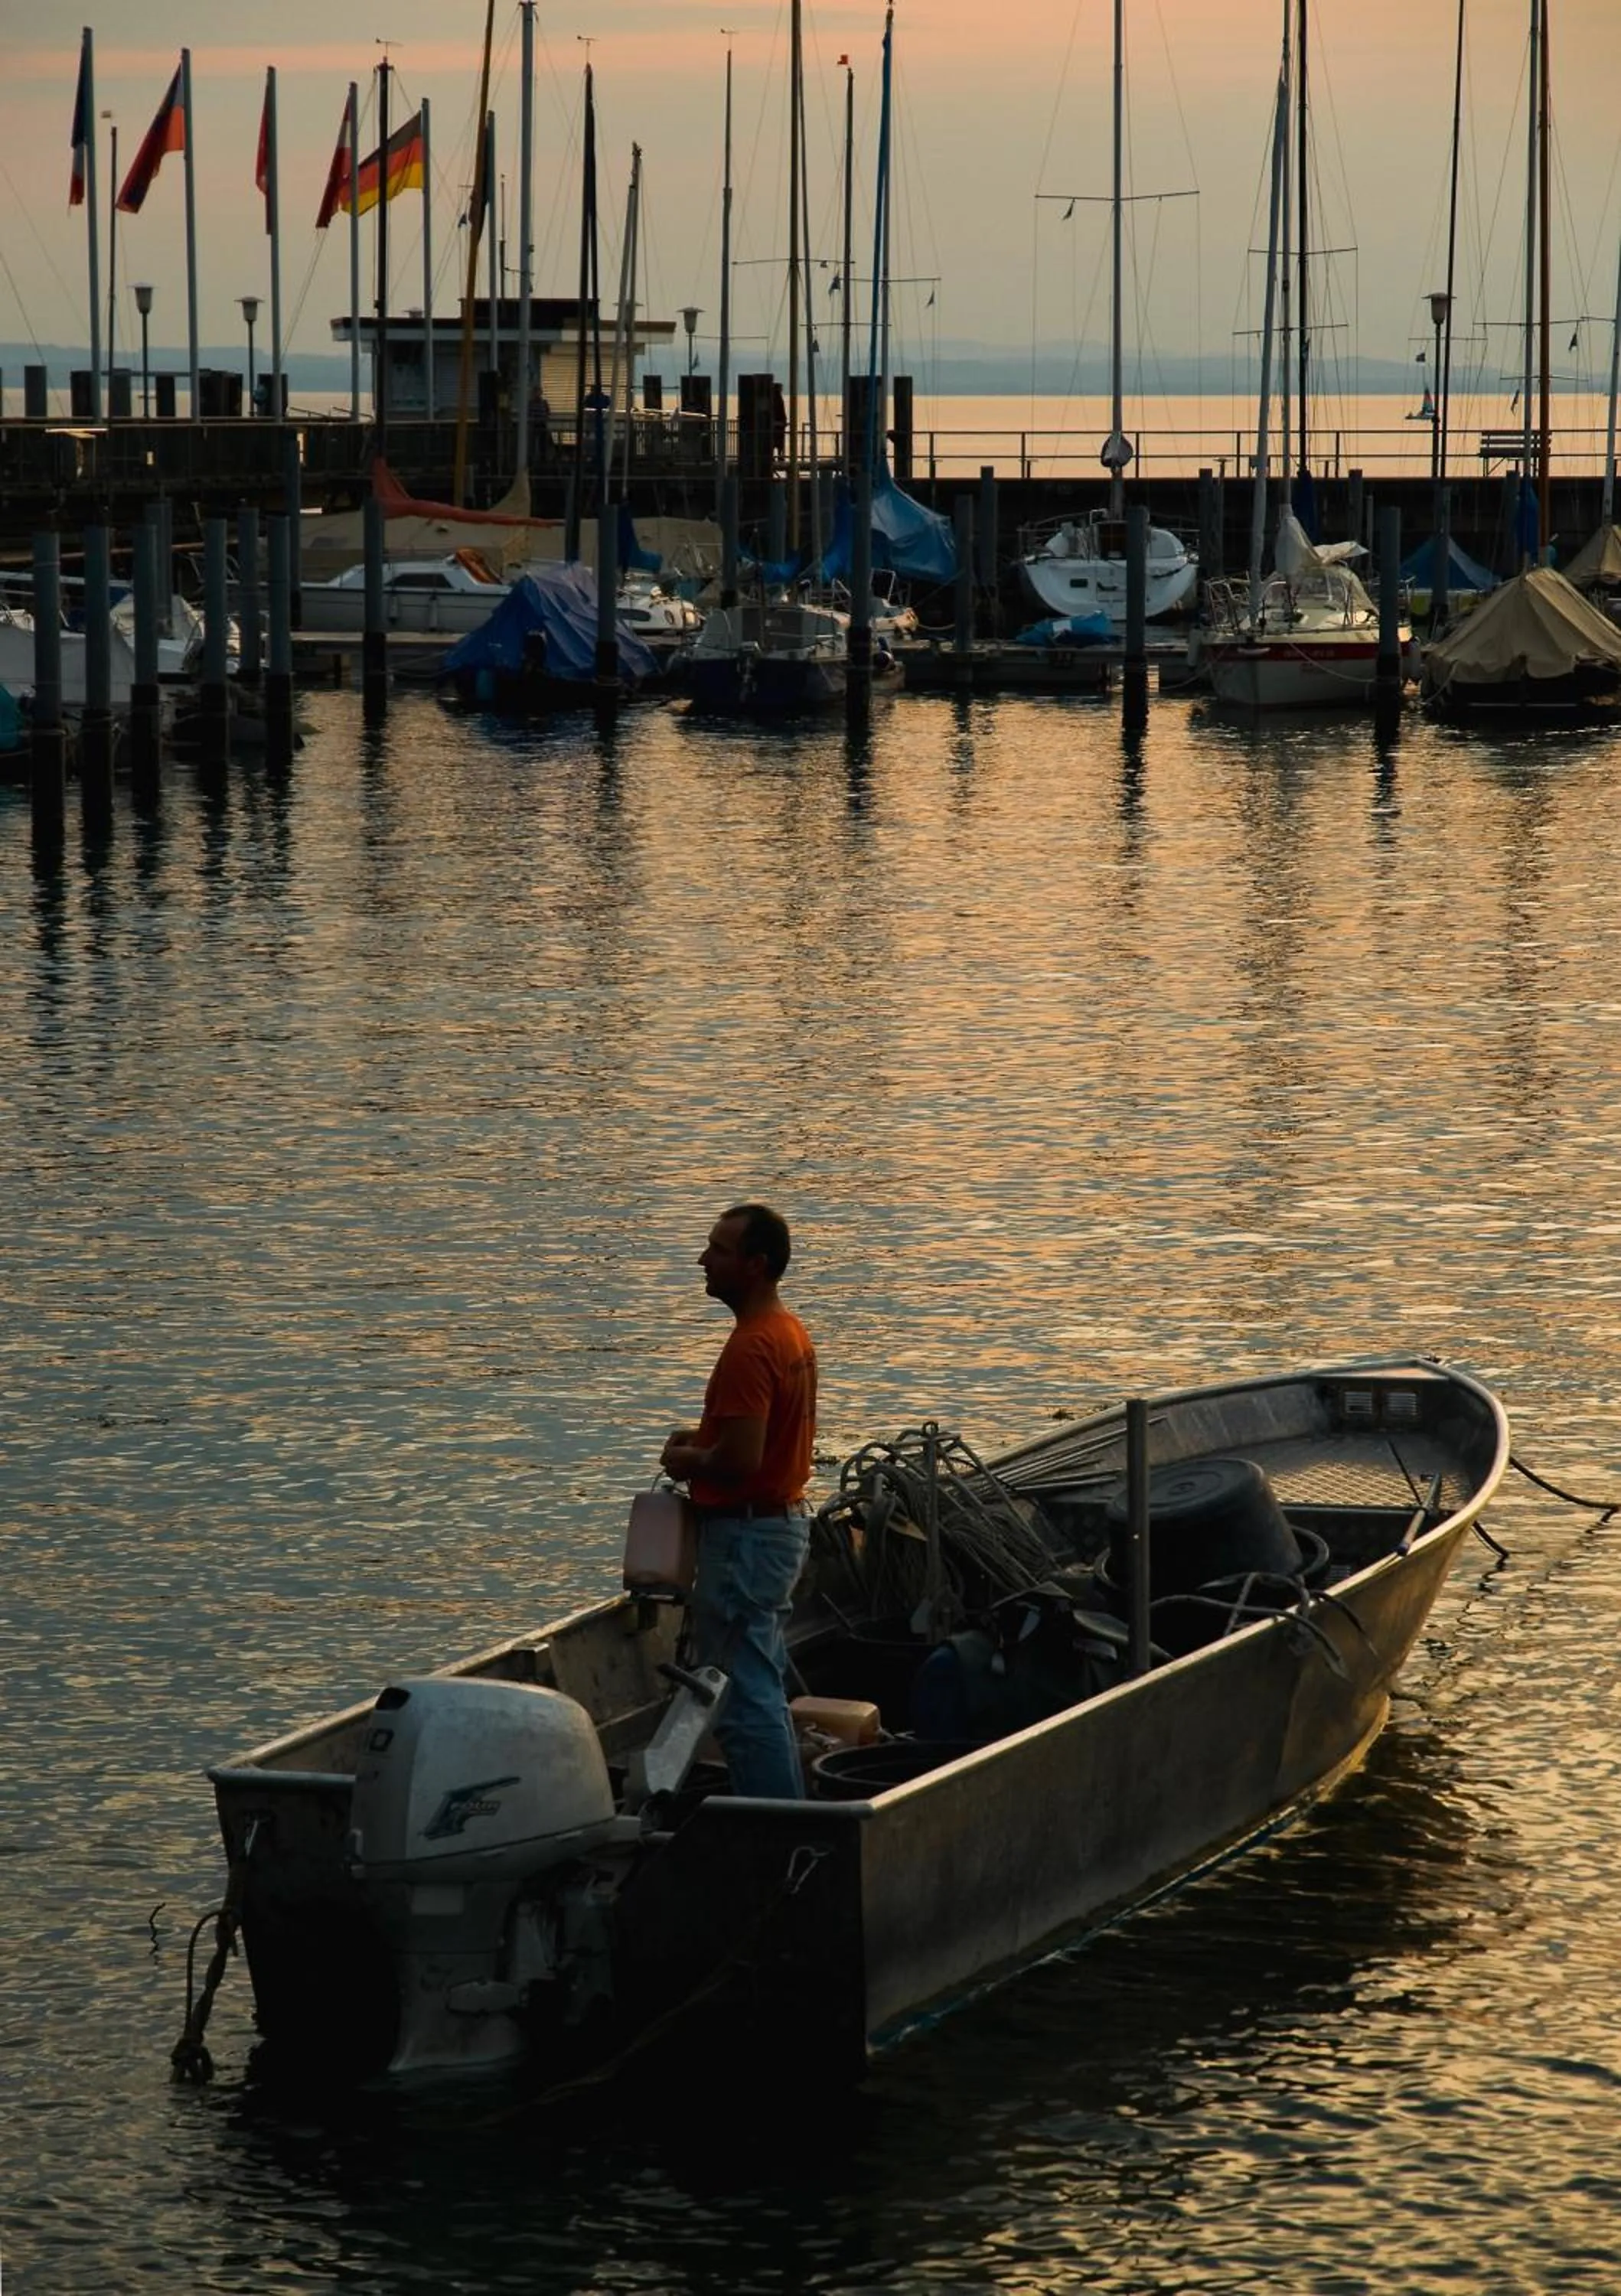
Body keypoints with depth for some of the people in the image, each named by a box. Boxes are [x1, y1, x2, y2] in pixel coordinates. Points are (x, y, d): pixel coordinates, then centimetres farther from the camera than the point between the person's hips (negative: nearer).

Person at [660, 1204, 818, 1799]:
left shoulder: (750, 1348, -22)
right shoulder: (791, 1331, 11)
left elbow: (740, 1460, -28)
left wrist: (688, 1463, -9)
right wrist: (703, 1438, 11)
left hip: (744, 1536, -11)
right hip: (783, 1522, 11)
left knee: (742, 1703, -6)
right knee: (765, 1692, 18)